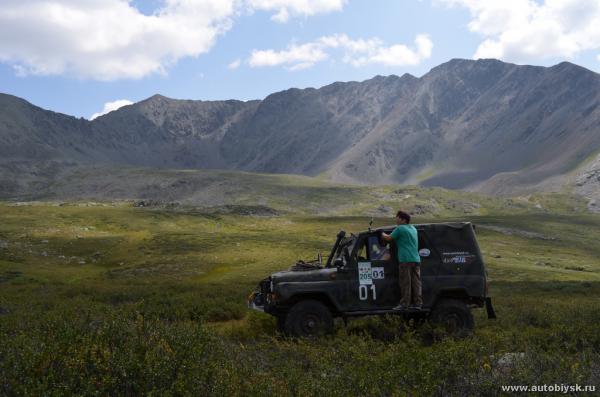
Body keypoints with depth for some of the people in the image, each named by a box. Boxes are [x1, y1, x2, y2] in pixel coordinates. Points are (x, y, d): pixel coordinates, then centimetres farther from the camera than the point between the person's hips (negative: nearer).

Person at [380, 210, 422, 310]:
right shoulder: (413, 229, 19)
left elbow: (389, 238, -1)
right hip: (416, 259, 7)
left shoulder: (400, 229, -6)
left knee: (405, 283, -5)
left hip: (406, 260, -7)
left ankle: (404, 304, -4)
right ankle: (417, 303, 8)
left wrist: (382, 234, 19)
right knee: (416, 282, 7)